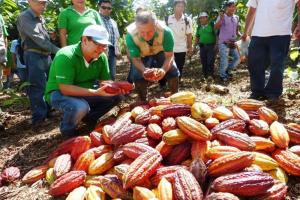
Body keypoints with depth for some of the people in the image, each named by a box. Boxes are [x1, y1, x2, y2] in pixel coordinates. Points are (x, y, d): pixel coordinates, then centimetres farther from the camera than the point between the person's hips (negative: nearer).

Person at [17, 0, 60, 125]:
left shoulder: (41, 19, 18)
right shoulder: (24, 17, -7)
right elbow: (37, 38, -17)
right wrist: (57, 50, -19)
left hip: (46, 55, 8)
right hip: (34, 56, -8)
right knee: (38, 87, -8)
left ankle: (47, 111, 26)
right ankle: (39, 118, -1)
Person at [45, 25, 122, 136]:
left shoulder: (101, 57, -9)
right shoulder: (66, 56, -27)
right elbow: (65, 89, -31)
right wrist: (96, 92, -38)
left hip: (84, 92, 6)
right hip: (59, 93, -6)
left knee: (116, 96, -8)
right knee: (81, 107, -37)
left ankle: (89, 118, 14)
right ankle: (67, 130, -3)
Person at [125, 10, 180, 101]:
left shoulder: (165, 31, -38)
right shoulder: (131, 34, -37)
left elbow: (169, 55, -29)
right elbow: (135, 59, -27)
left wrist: (164, 69, -50)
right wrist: (143, 70, -49)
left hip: (161, 52, 0)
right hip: (142, 56, 0)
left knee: (173, 71, -13)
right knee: (138, 76, -15)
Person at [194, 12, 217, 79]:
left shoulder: (212, 25, -3)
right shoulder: (199, 27, 11)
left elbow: (217, 35, -6)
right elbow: (197, 37, 18)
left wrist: (216, 44, -13)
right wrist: (195, 46, 14)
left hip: (211, 46, -5)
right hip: (202, 46, 5)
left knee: (210, 61, -9)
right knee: (203, 62, 9)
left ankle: (210, 75, -1)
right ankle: (205, 75, 20)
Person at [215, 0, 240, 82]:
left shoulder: (236, 18, 11)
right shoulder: (222, 17, -6)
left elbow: (236, 30, 19)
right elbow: (216, 27, -18)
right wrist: (221, 19, -34)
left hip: (232, 43, 6)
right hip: (224, 43, -6)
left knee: (237, 58, 9)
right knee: (224, 61, -7)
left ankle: (228, 70, 28)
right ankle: (223, 75, 13)